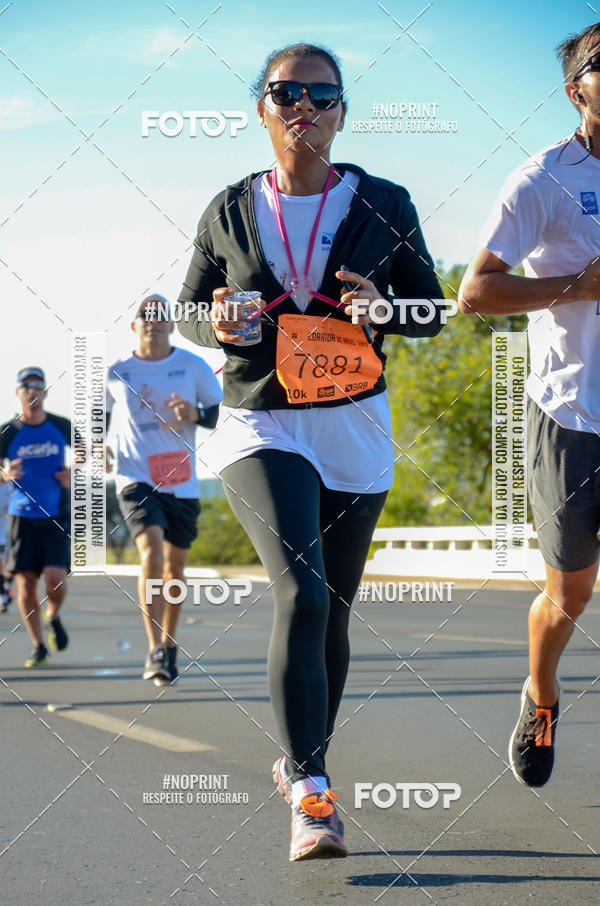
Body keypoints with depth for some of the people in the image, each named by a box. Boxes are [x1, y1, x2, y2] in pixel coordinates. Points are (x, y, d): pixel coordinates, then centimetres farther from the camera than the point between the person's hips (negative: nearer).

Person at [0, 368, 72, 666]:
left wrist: (73, 475, 0)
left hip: (56, 517, 0)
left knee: (55, 578, -16)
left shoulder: (62, 427, 2)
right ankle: (38, 646, 14)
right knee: (25, 583, -3)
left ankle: (53, 617, 19)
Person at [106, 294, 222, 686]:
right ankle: (155, 650, -21)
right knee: (151, 550, -22)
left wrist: (195, 414, -14)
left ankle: (169, 644, 31)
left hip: (182, 483, 2)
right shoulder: (115, 373, 3)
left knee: (175, 566, 11)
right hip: (136, 480, -2)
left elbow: (224, 410, 5)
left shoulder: (192, 366, 2)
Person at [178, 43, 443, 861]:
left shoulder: (383, 204, 2)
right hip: (259, 426, -2)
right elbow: (189, 308, 14)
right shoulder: (231, 210, 4)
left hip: (355, 427, 2)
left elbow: (433, 309, 7)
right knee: (302, 593, -21)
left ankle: (301, 763, 31)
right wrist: (217, 322, -10)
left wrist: (382, 308, -15)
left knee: (333, 609, 10)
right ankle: (312, 795, -23)